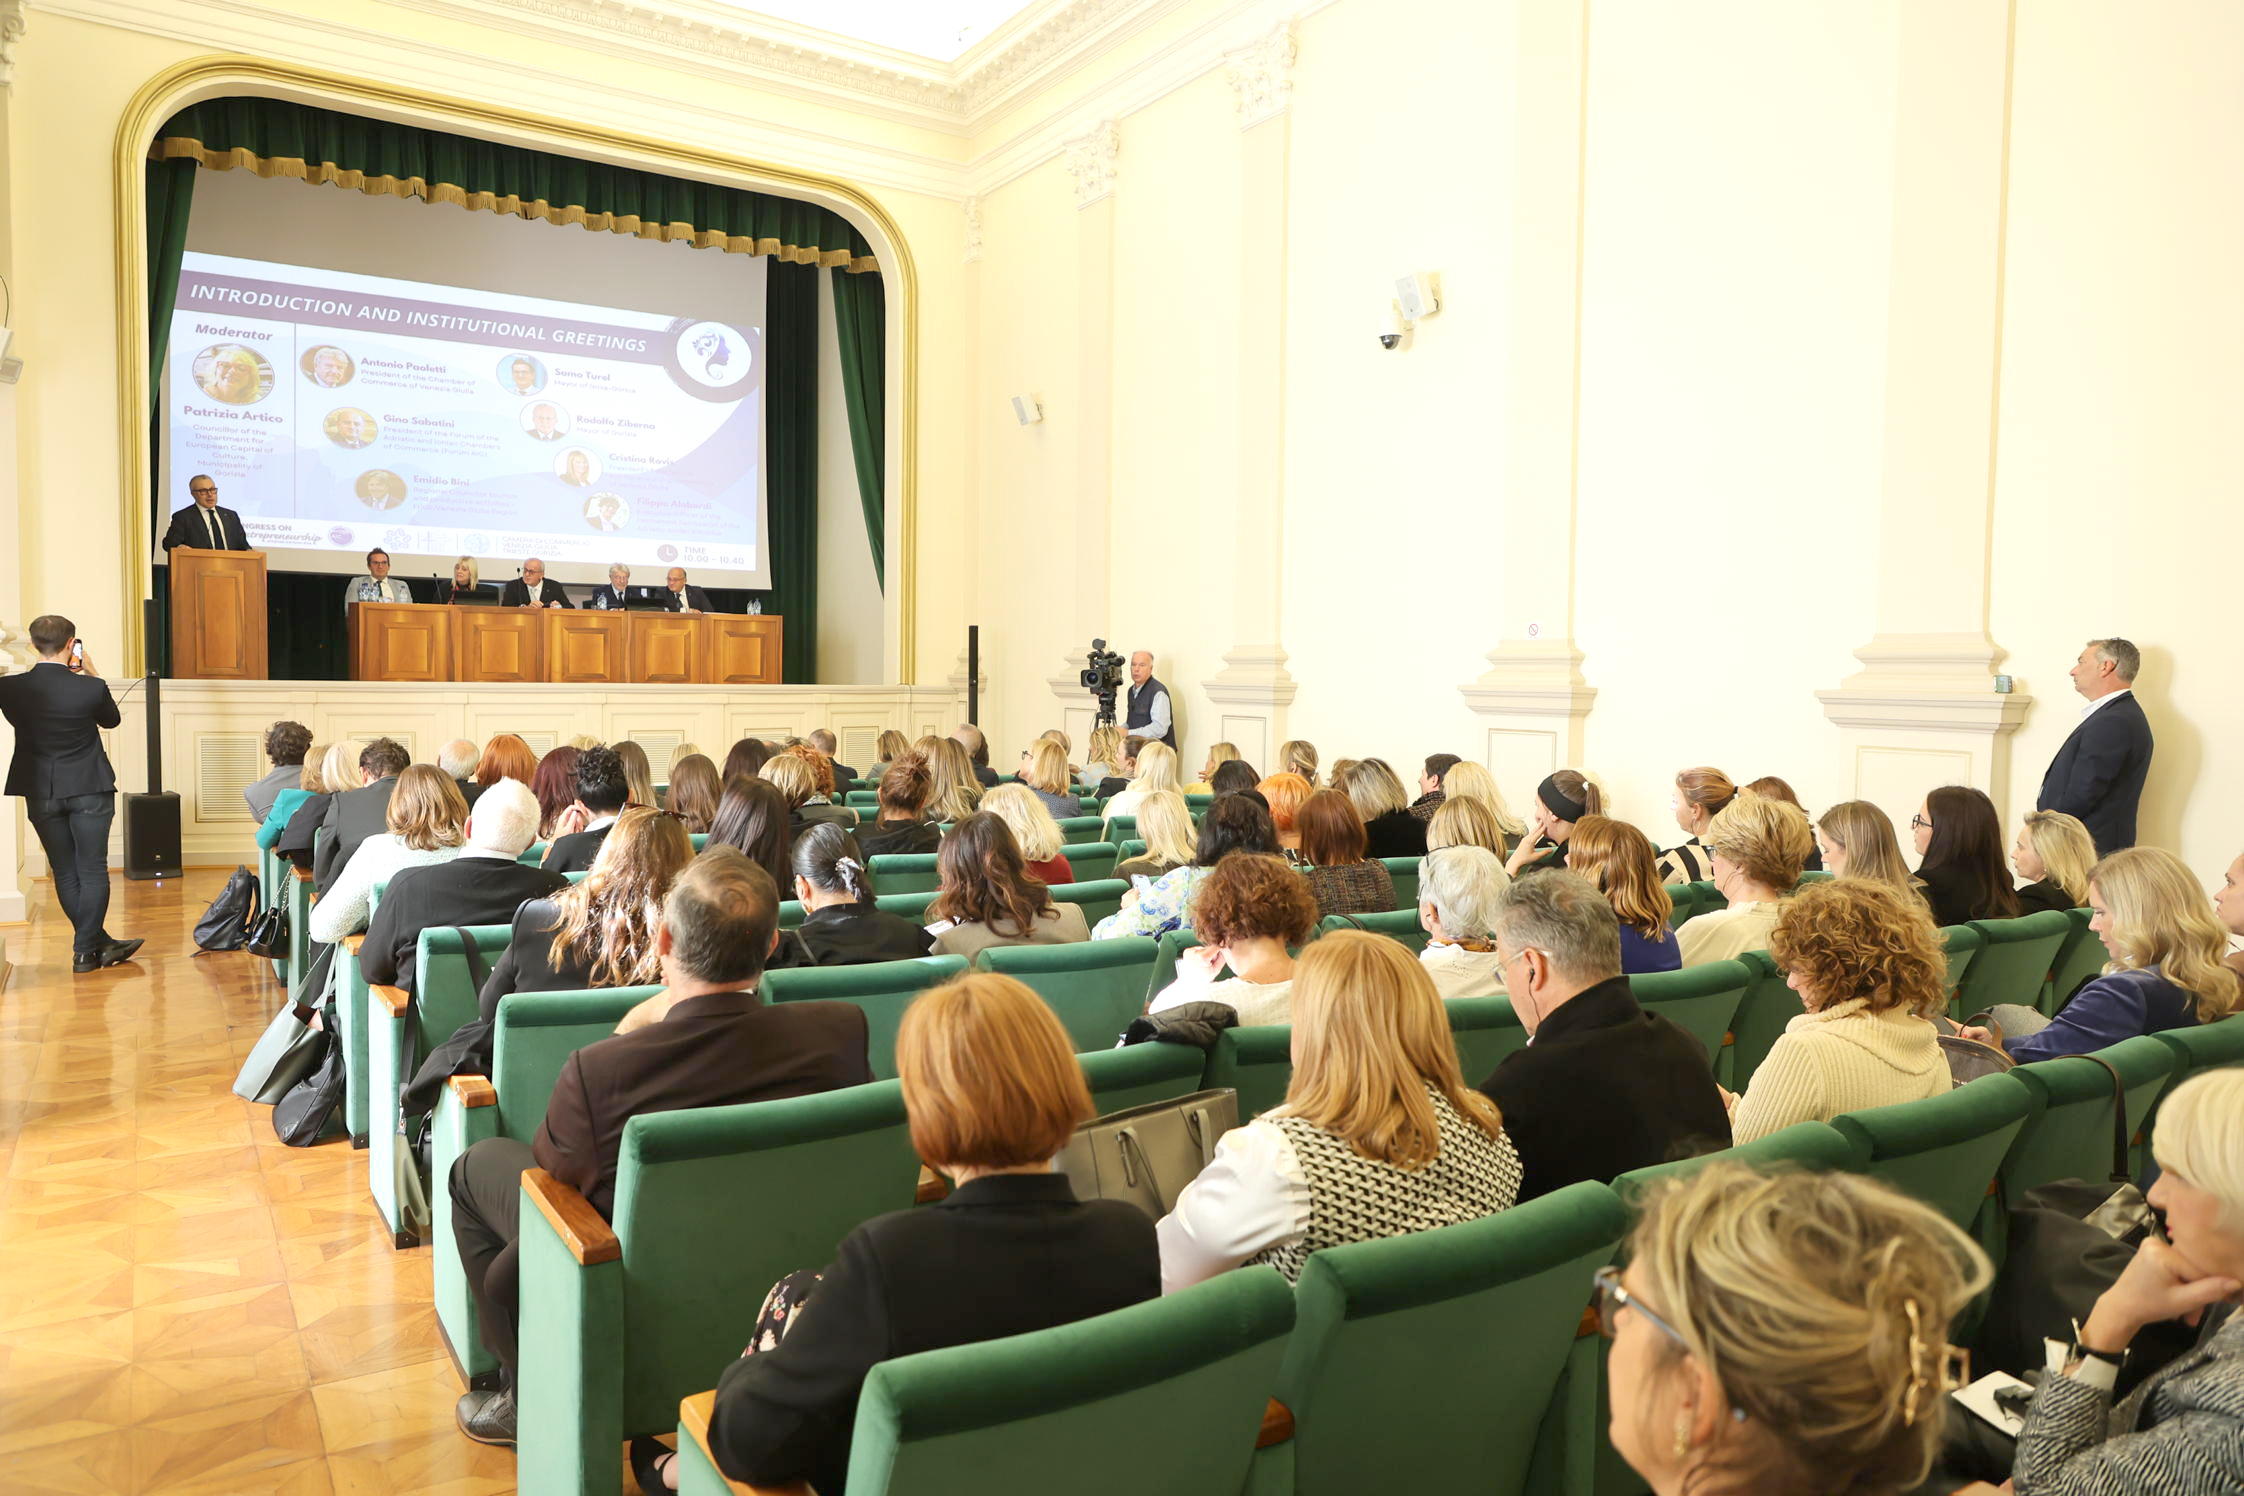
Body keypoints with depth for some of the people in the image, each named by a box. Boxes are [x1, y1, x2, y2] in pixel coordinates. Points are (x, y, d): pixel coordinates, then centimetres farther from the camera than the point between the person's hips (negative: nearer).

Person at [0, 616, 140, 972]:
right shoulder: (91, 688, -15)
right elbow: (112, 719, 6)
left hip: (41, 793, 3)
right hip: (89, 791, -2)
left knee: (65, 874, 12)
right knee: (92, 871, 5)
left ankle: (99, 943, 18)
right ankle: (85, 950, 5)